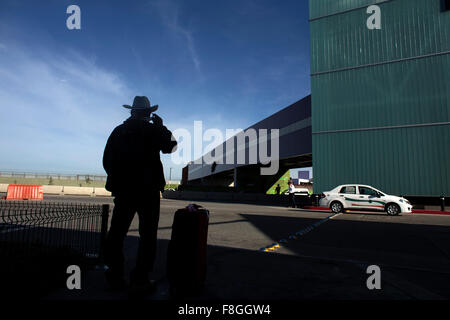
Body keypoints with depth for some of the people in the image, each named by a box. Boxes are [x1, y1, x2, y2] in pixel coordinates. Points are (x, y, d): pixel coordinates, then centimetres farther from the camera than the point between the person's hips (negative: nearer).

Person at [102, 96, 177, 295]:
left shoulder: (118, 131, 8)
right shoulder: (152, 130, -5)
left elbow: (107, 160, 9)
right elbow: (171, 147, 8)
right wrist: (161, 126, 14)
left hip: (122, 189, 5)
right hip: (148, 189, -4)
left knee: (117, 232, 12)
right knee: (147, 235, 3)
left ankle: (115, 277, 18)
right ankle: (140, 280, 4)